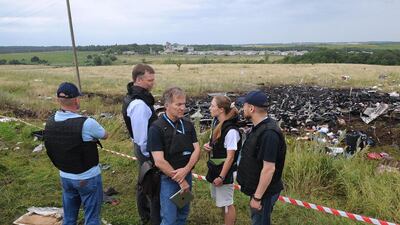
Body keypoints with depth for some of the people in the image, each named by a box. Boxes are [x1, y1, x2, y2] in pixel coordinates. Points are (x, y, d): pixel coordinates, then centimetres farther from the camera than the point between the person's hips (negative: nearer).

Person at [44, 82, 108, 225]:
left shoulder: (50, 123, -6)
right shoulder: (86, 123, -25)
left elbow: (50, 152, 8)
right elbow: (105, 136, -5)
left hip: (65, 177, 6)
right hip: (88, 178, -6)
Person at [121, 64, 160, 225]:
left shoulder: (133, 96, 5)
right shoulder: (139, 104, -28)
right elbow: (141, 135, -26)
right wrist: (148, 154, -14)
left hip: (142, 147, 10)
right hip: (146, 149, -10)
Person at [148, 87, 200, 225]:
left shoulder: (188, 125, 0)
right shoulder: (156, 128, -16)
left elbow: (197, 149, -2)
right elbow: (159, 161, -20)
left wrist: (185, 170, -18)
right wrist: (180, 180, -15)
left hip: (187, 176, 5)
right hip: (168, 179, -5)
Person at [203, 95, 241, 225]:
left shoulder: (231, 130, -25)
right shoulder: (216, 122, 1)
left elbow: (230, 157, -21)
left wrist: (221, 177, -17)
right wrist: (207, 146, -4)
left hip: (224, 171, -8)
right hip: (215, 168, 9)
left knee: (226, 203, 8)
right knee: (220, 200, 23)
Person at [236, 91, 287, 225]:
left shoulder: (268, 133, -29)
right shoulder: (259, 127, 2)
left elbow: (269, 169, -29)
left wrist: (257, 197, -23)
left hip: (264, 192, -9)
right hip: (257, 187, 9)